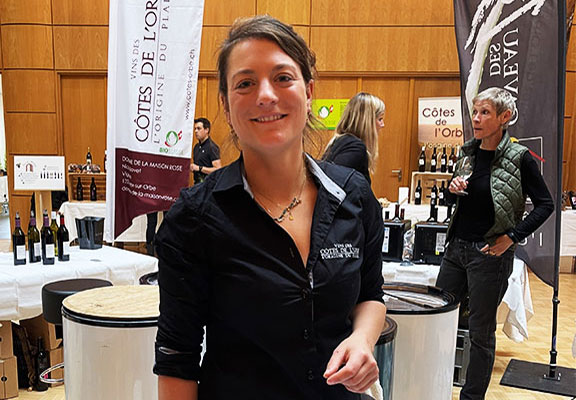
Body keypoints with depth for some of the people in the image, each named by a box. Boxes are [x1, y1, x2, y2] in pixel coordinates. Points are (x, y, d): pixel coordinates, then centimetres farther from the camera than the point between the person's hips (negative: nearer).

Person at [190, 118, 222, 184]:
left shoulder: (212, 147, -10)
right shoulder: (196, 147, 14)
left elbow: (218, 170, -17)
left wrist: (199, 168, -18)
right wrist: (192, 168, 6)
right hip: (197, 183, 7)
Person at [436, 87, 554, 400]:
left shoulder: (519, 158, -11)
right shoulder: (468, 152, 5)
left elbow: (545, 205, -7)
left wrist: (512, 237, -14)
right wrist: (454, 189, -5)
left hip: (490, 254, -6)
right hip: (456, 246, 6)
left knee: (480, 331, 7)